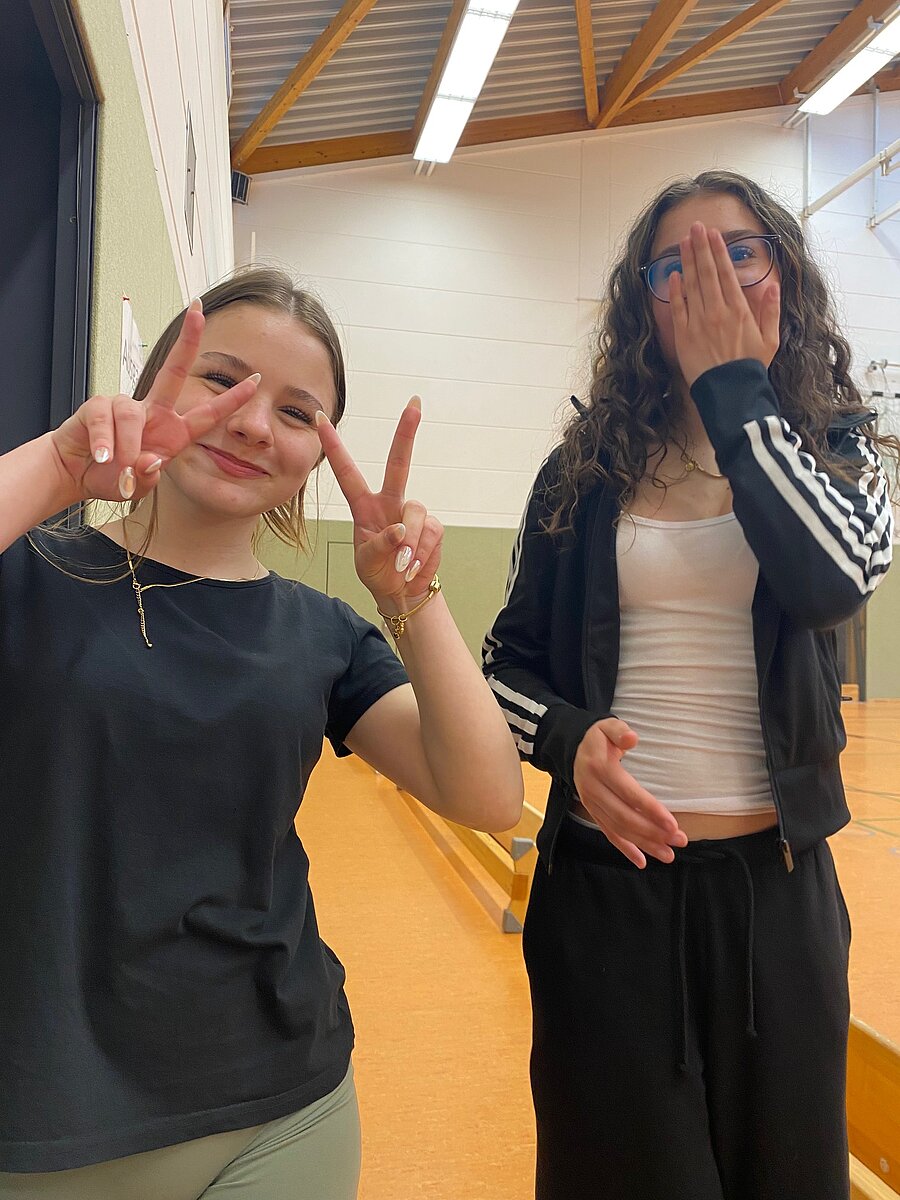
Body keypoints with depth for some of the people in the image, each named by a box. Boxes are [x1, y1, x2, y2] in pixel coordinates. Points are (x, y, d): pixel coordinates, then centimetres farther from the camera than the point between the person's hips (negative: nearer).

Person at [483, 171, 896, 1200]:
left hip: (774, 883, 1)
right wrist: (570, 739, -17)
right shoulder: (589, 468, 2)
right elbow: (508, 659, 4)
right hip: (605, 881, 0)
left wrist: (731, 381, -12)